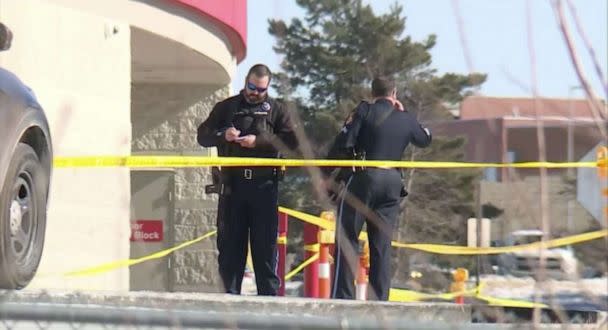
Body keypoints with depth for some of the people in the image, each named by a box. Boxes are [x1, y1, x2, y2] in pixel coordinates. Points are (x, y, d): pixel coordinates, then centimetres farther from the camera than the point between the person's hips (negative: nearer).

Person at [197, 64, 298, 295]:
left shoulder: (276, 110, 11)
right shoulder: (226, 108, 15)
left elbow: (291, 140, -3)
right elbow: (202, 136, 10)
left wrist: (259, 141, -15)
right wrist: (222, 135, -11)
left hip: (264, 183, -1)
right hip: (232, 183, 1)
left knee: (265, 242, -1)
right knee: (229, 241, 1)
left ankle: (268, 295, 2)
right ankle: (230, 293, 5)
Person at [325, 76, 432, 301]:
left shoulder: (364, 112, -4)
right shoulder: (406, 120, 8)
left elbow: (343, 144, -10)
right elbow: (425, 139, 28)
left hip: (363, 179, -4)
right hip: (392, 183, 4)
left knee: (347, 240, 0)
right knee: (382, 245, 7)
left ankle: (343, 297, -8)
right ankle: (379, 299, 5)